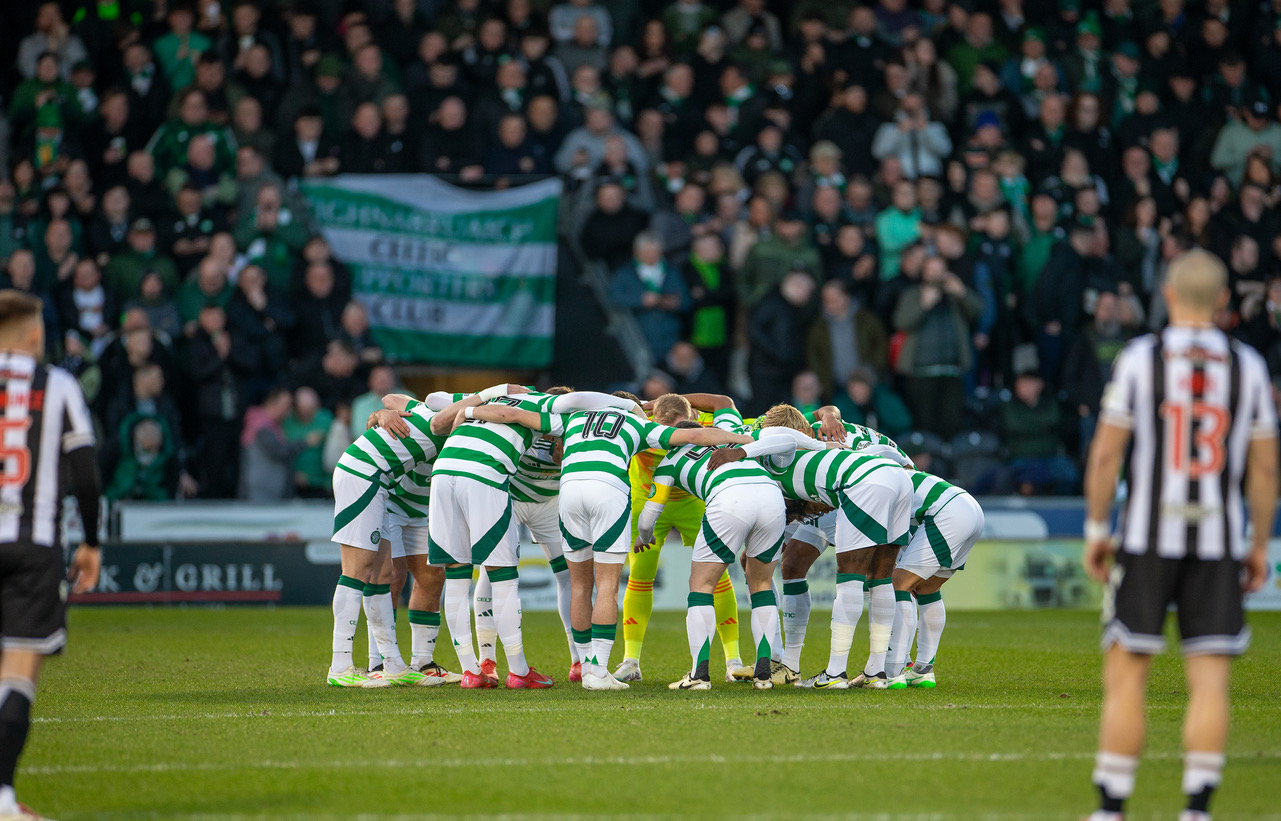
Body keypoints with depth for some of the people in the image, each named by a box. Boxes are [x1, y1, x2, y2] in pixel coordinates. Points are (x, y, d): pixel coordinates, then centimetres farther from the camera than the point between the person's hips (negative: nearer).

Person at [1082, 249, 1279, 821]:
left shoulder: (1139, 357, -2)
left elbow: (1105, 453, -4)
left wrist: (1096, 530, 5)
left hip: (1146, 538, -2)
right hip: (1219, 543, 2)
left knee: (1126, 676, 2)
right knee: (1209, 681, 2)